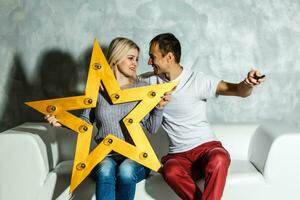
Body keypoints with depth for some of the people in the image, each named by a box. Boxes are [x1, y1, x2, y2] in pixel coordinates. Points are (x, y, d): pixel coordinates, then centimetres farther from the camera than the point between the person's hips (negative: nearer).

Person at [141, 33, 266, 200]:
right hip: (178, 155, 2)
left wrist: (248, 83, -36)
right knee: (171, 171, -35)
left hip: (206, 146, -2)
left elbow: (240, 91, -14)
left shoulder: (197, 80, -8)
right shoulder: (152, 80, 6)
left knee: (218, 160, -38)